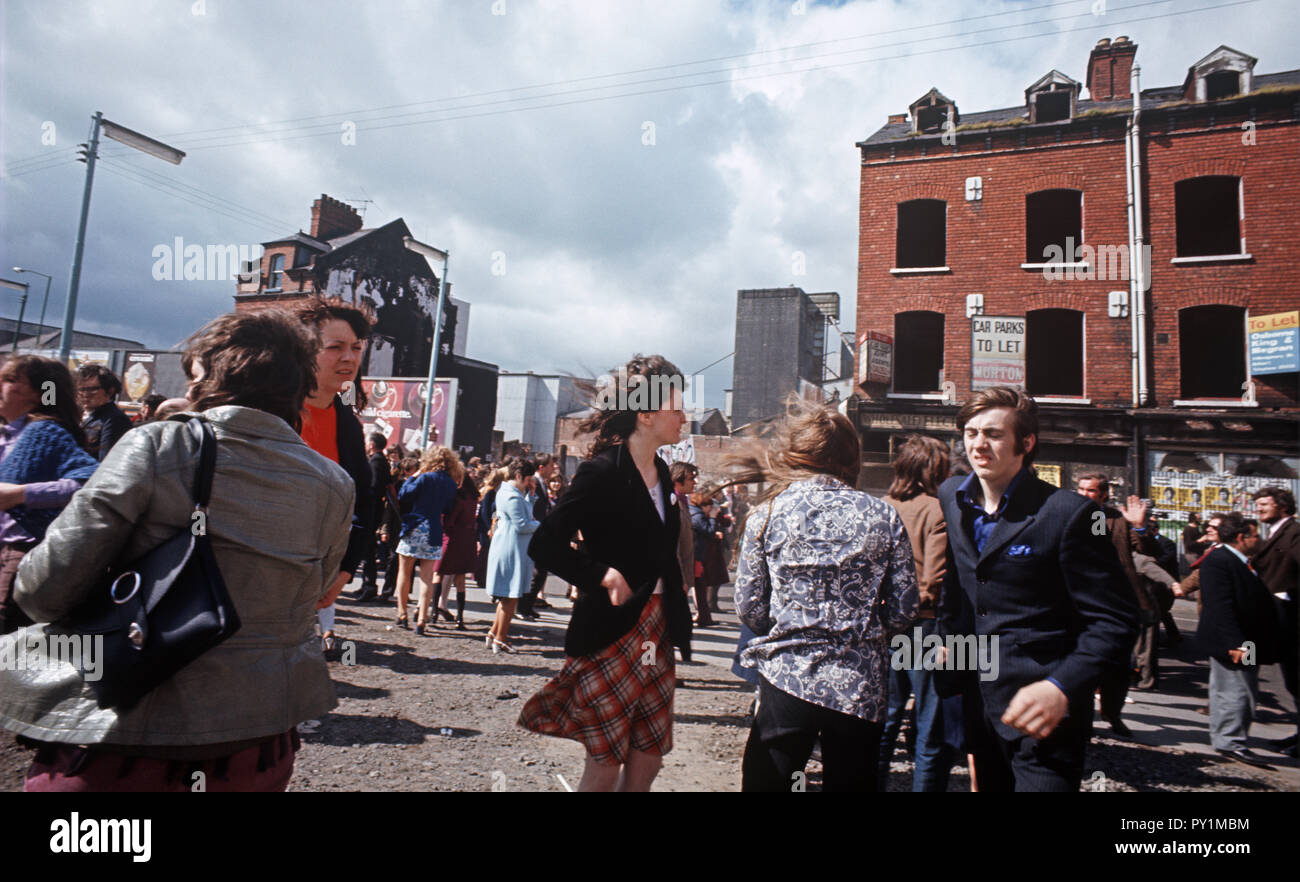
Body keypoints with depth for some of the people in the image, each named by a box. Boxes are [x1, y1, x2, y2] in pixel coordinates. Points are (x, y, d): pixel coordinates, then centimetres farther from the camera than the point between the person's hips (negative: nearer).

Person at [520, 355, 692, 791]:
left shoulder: (661, 473, 9)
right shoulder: (602, 472, -15)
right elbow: (545, 545, -18)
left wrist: (677, 618, 12)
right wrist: (603, 575, -25)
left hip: (655, 630, 8)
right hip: (611, 633, -7)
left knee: (649, 756, 13)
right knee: (606, 761, 2)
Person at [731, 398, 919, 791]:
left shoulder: (767, 514, -4)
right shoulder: (883, 515, -1)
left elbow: (748, 607, -2)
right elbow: (905, 608, 1)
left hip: (786, 680, -1)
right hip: (862, 688, 2)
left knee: (766, 781, 14)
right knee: (851, 782, 17)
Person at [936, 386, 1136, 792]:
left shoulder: (1069, 513, -14)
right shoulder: (950, 497, 4)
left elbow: (1113, 621, -15)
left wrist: (1061, 688, -26)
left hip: (1042, 711, -6)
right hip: (977, 702, 6)